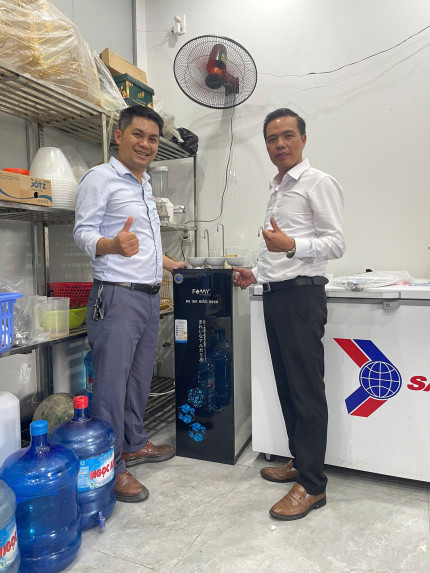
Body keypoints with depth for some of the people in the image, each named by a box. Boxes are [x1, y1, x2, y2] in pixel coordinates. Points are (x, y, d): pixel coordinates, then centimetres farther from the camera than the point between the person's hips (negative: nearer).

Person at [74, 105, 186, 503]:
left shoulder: (145, 185, 21)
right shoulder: (100, 178, -4)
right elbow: (83, 232, -12)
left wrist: (167, 263, 32)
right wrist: (114, 245, -31)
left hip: (150, 295, 8)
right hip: (117, 296, -8)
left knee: (140, 377, 15)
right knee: (111, 381, -3)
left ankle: (135, 444, 31)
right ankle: (113, 467, 9)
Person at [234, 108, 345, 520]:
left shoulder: (318, 184, -5)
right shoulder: (277, 189, 21)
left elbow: (335, 244, -13)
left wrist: (291, 245, -27)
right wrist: (259, 272, 18)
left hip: (301, 296, -9)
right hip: (274, 295, 9)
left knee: (307, 391, -3)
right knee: (287, 386, 14)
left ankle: (312, 485, 8)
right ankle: (299, 460, 29)